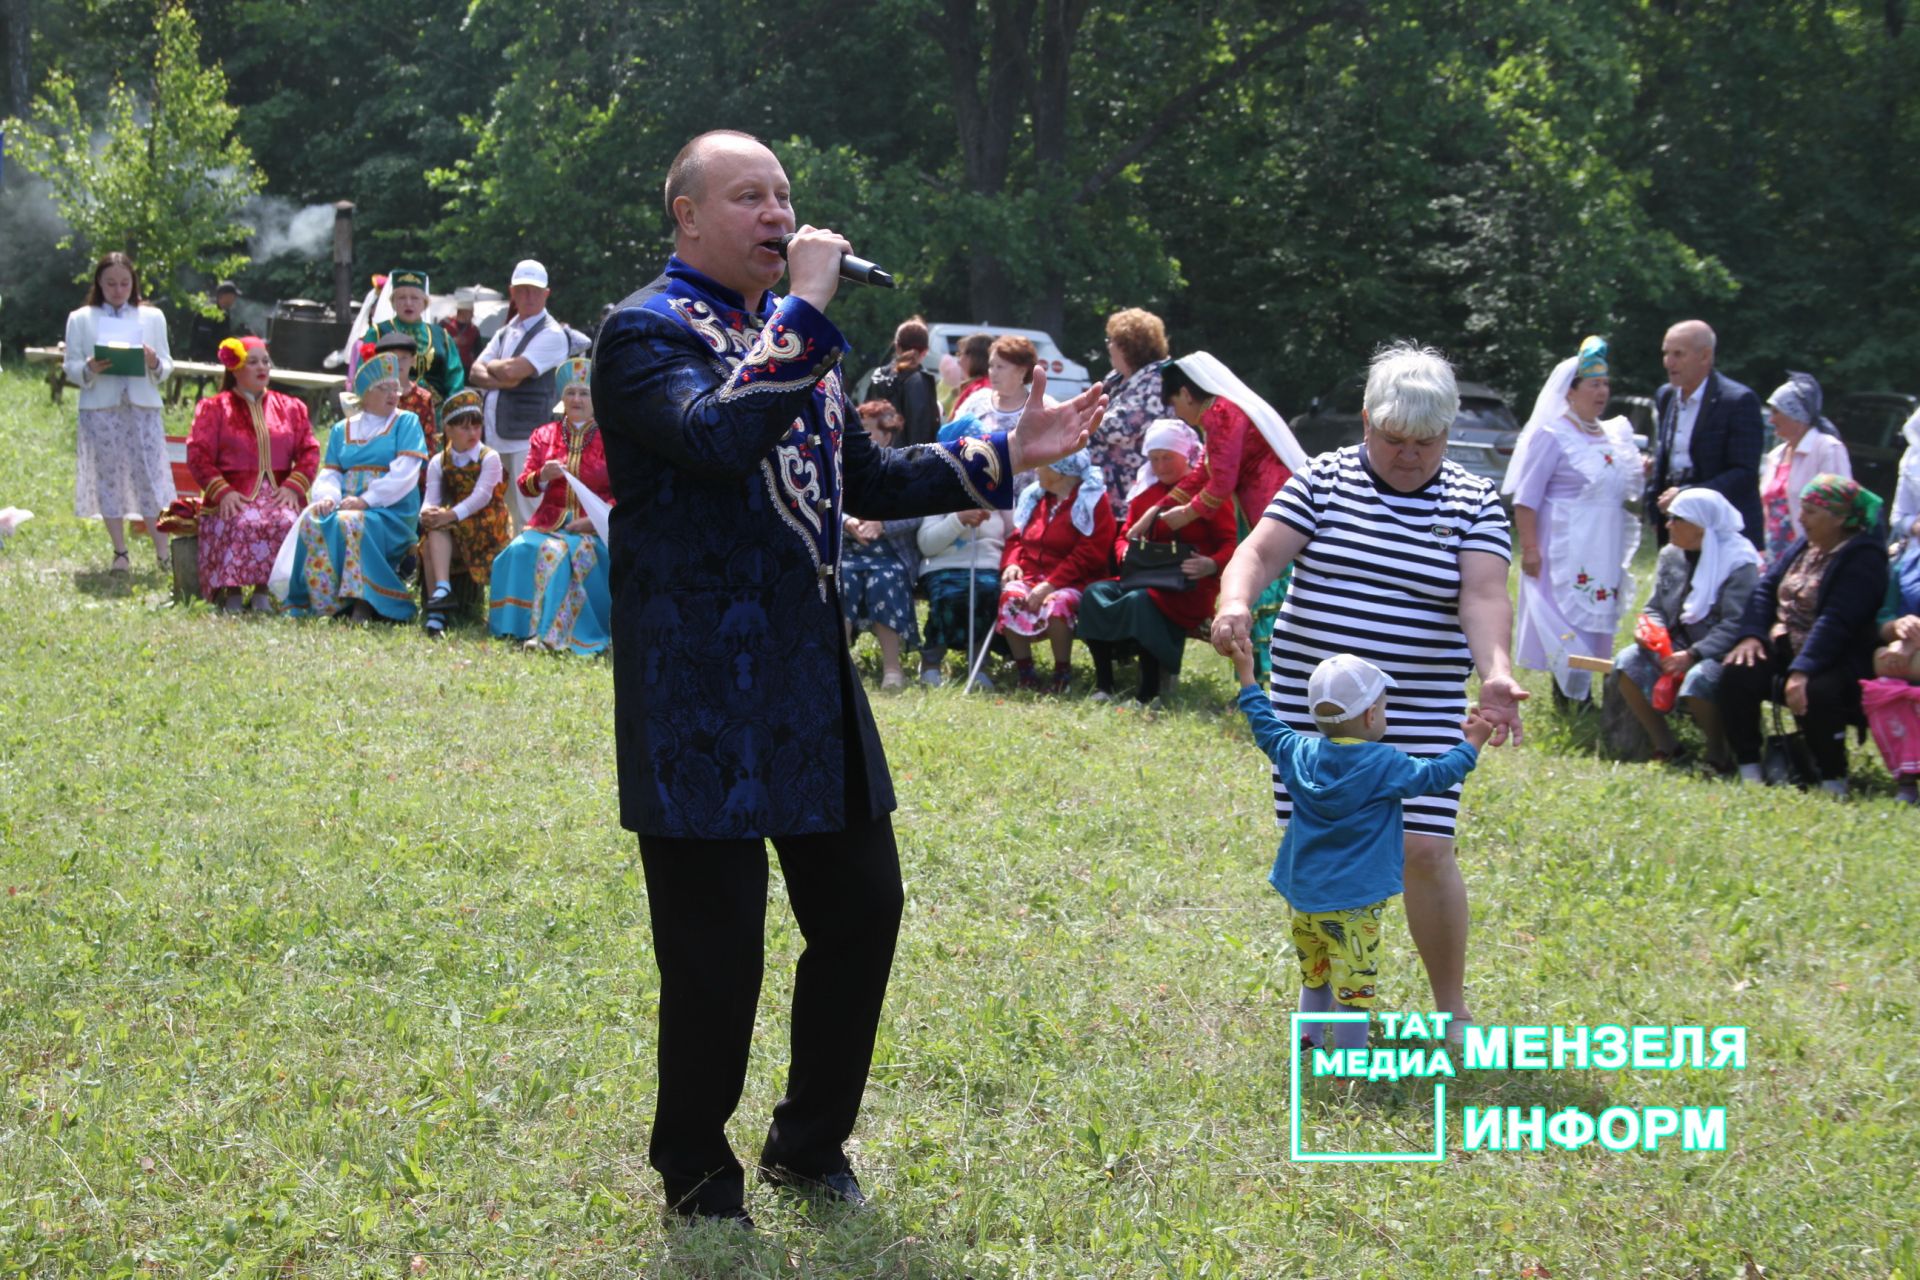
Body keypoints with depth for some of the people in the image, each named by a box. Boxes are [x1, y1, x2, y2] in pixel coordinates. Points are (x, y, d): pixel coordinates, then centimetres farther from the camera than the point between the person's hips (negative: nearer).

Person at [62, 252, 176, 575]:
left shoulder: (152, 317, 10)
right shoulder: (81, 319, 7)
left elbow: (167, 367, 9)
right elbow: (70, 367, 4)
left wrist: (155, 365, -13)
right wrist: (89, 370, -17)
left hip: (143, 406, 0)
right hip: (100, 409, 0)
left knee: (150, 477, -5)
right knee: (108, 479, 2)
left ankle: (162, 554, -3)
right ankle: (120, 554, 8)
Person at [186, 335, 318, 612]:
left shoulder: (290, 408, 21)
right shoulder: (213, 408, 14)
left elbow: (309, 452, 12)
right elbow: (198, 456, 3)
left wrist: (293, 486, -7)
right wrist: (222, 492, -13)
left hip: (279, 494, 2)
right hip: (233, 496, -2)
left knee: (287, 523, -32)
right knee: (242, 524, -36)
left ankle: (264, 590, -27)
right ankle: (232, 590, -31)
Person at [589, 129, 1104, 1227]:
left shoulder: (794, 338, 17)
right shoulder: (647, 334, -10)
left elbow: (866, 481, 21)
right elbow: (717, 438, -29)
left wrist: (1003, 457, 13)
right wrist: (806, 310, -24)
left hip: (814, 678, 8)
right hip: (707, 694, -8)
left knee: (863, 908, 13)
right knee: (718, 947, -1)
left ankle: (811, 1141, 31)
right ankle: (699, 1177, 18)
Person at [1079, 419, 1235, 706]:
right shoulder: (1145, 491, 17)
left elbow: (1229, 544, -5)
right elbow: (1124, 536, 18)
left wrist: (1211, 565, -27)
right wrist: (1126, 553, -7)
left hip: (1189, 588, -6)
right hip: (1145, 579, 6)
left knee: (1142, 601, -36)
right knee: (1095, 593, -22)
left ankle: (1149, 694, -30)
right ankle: (1103, 685, -22)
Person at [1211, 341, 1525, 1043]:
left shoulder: (1474, 502, 1)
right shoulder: (1322, 479, 2)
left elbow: (1484, 596, -12)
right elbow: (1260, 551, -8)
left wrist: (1495, 672, -31)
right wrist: (1237, 600, -31)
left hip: (1420, 712, -1)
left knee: (1424, 849, -8)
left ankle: (1452, 1009, 9)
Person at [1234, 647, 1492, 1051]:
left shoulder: (1301, 752, 4)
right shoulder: (1384, 765, -12)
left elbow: (1266, 727, 21)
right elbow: (1438, 775, -4)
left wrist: (1248, 677, 32)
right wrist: (1472, 742, 10)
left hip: (1301, 898, 7)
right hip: (1351, 904, -7)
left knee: (1314, 979, 24)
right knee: (1354, 989, -2)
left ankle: (1308, 1047, 32)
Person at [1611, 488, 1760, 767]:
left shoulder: (1739, 563, -13)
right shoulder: (1670, 556, 8)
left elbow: (1734, 626, -20)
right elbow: (1655, 608, 13)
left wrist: (1692, 655, -29)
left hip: (1719, 653, -7)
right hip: (1677, 645, 7)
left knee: (1697, 680, -37)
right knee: (1626, 663, -19)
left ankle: (1718, 754, -12)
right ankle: (1664, 745, -8)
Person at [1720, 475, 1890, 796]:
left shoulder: (1863, 558, -14)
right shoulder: (1803, 547, 12)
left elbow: (1836, 622, -24)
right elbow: (1766, 588, 11)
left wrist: (1802, 670, -32)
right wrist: (1751, 635, -8)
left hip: (1838, 660, -7)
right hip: (1784, 649, 8)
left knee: (1815, 693, -37)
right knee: (1737, 674, -17)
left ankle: (1833, 781, -17)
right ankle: (1748, 770, -11)